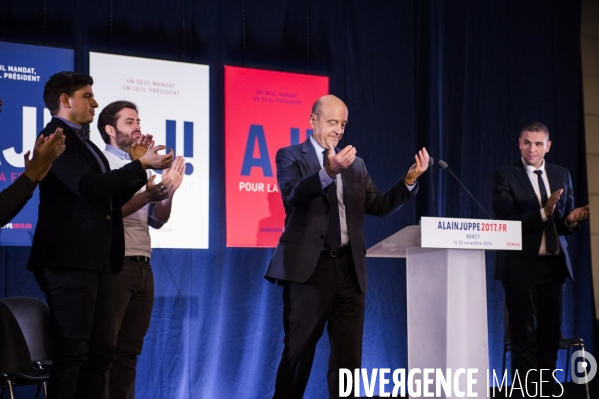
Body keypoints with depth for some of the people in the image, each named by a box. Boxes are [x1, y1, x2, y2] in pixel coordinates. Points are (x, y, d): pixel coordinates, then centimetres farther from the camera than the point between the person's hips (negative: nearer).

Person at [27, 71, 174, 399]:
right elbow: (88, 187, -20)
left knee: (100, 352, 9)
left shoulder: (83, 142, 22)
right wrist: (141, 165, -13)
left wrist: (140, 166, 10)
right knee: (71, 352, -8)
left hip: (97, 261, 10)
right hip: (70, 260, -10)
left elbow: (110, 198, 20)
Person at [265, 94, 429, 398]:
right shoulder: (291, 156, 3)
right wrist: (328, 172, -32)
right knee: (298, 350, -1)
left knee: (348, 355, 6)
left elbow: (379, 206, 12)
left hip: (349, 268, 5)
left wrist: (410, 179, -2)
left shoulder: (356, 165, 18)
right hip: (309, 266, -5)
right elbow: (292, 194, -16)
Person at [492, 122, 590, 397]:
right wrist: (543, 213, -24)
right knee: (525, 340, 0)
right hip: (522, 268, -5)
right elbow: (505, 222, -13)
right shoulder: (505, 176, -4)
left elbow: (565, 224, 12)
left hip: (554, 266, 5)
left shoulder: (562, 175, 11)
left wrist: (571, 220, -11)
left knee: (550, 338, 8)